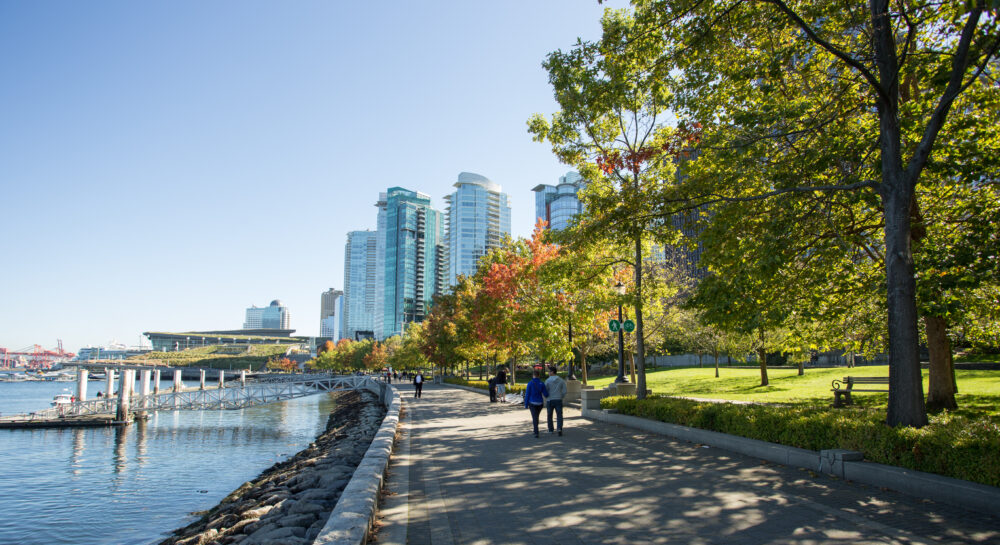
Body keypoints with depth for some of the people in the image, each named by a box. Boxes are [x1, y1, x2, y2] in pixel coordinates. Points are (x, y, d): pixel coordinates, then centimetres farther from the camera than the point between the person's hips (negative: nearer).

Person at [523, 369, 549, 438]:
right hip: (540, 403, 3)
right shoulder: (542, 384, -4)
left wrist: (526, 405, -1)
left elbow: (527, 394, -9)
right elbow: (546, 394, -5)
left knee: (535, 418, -3)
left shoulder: (530, 384, -10)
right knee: (536, 416, 23)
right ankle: (535, 430, 34)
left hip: (532, 403, -3)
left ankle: (536, 433, -14)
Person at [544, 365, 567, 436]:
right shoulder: (561, 380, 0)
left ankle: (550, 429, 23)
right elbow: (564, 391, 0)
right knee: (559, 415, 1)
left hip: (549, 400, -1)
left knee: (549, 415, 15)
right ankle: (559, 428, -20)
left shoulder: (547, 381, -8)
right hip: (558, 400, 1)